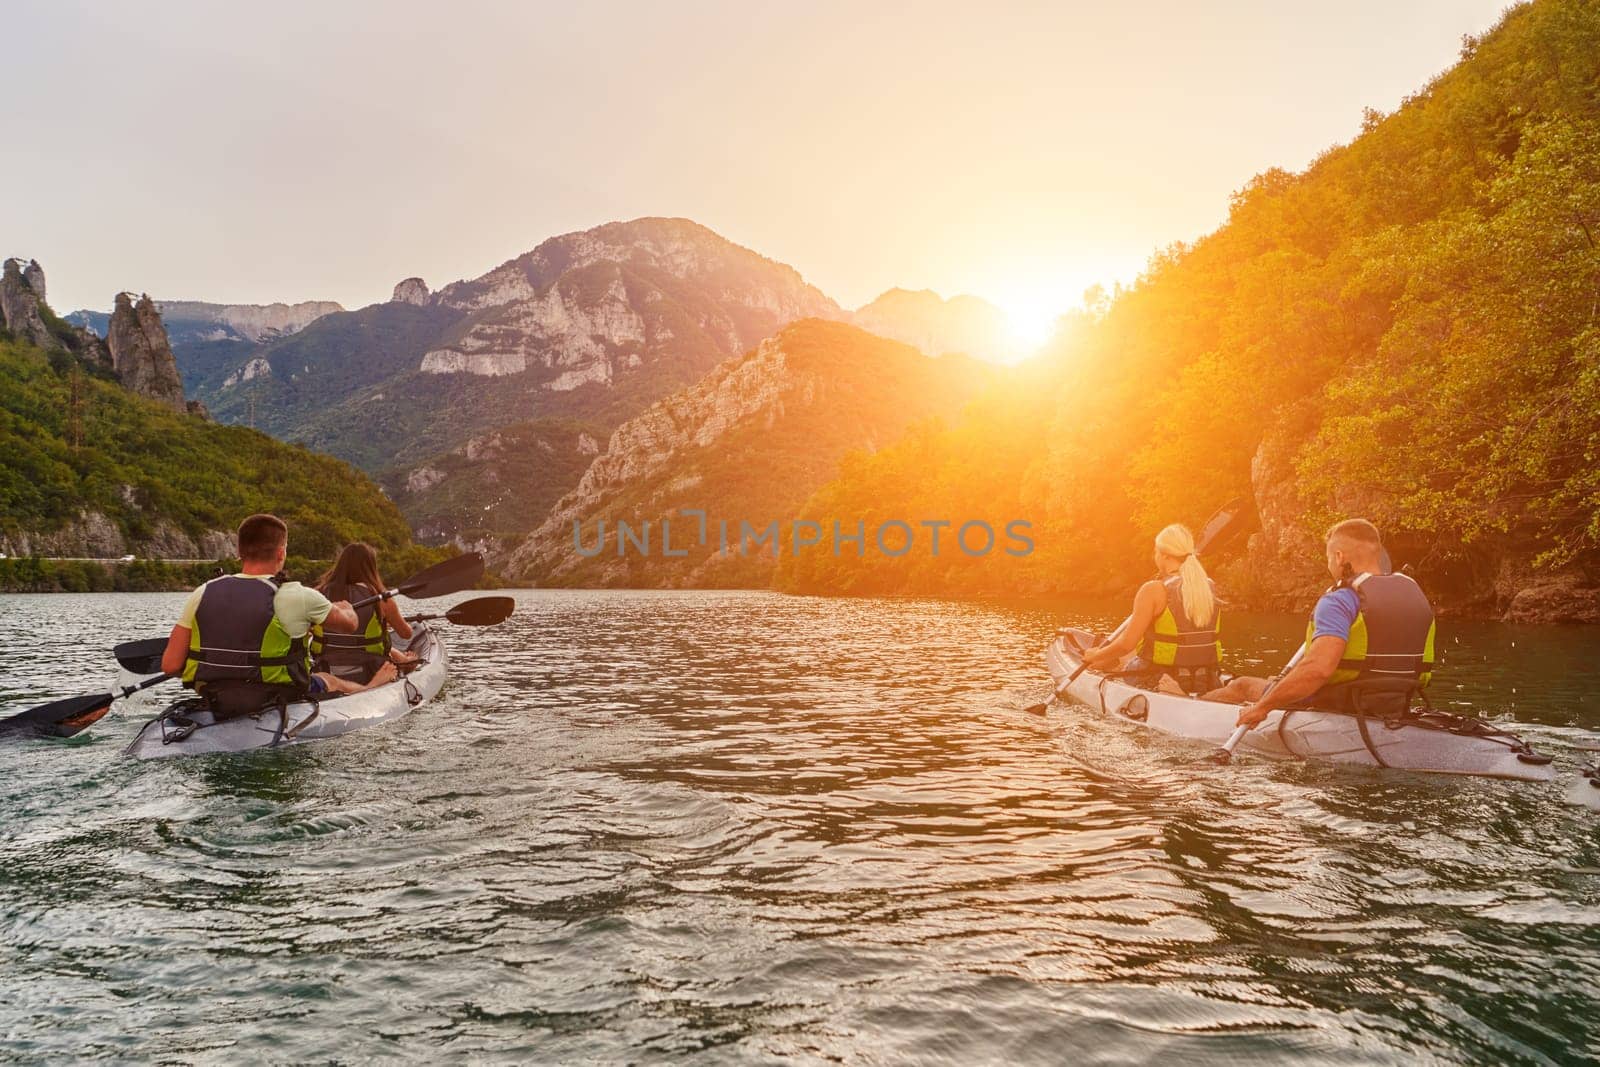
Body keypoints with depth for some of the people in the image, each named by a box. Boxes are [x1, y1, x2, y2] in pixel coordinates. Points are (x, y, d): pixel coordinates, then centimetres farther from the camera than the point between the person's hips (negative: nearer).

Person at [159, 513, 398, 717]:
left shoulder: (202, 595, -7)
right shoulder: (297, 597, -18)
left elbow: (170, 665, -7)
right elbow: (349, 624, 1)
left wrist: (214, 669, 14)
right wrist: (344, 607, 25)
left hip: (216, 706, 4)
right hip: (277, 707, -4)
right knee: (328, 680, 28)